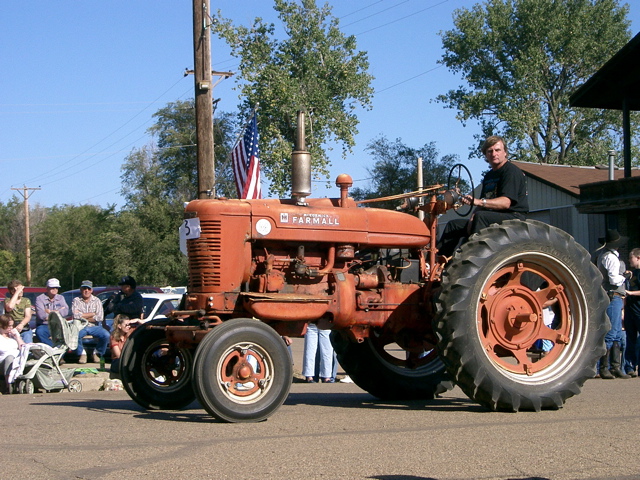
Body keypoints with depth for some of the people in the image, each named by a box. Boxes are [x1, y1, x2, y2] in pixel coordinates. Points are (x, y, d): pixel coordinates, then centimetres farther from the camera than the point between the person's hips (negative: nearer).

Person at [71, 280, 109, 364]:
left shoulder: (96, 300, 8)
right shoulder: (76, 300, 5)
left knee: (106, 335, -27)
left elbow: (100, 317, -5)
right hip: (80, 326, -1)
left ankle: (96, 353, 0)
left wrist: (84, 317, -5)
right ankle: (82, 353, -8)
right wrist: (92, 314, -6)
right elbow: (76, 316, -12)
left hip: (94, 326, 1)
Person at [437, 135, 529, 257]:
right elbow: (482, 206, 19)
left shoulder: (511, 171, -8)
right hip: (490, 218, 9)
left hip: (513, 218, -9)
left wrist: (478, 202, -33)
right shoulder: (489, 176, 21)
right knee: (454, 225, 5)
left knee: (480, 217, -36)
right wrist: (472, 219, -3)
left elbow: (506, 202, -22)